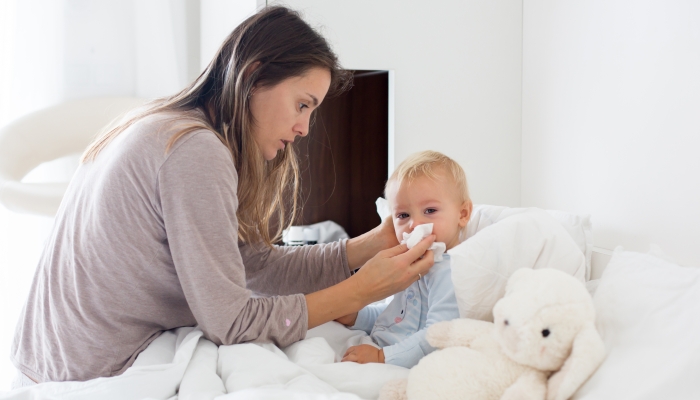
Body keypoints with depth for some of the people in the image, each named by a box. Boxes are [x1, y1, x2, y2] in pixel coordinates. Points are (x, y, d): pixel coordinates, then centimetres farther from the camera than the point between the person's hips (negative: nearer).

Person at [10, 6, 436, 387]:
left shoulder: (168, 129, 7)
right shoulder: (194, 151, -23)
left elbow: (255, 263, 4)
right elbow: (229, 323, -21)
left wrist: (371, 244, -1)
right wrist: (361, 290, -16)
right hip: (96, 378, -9)